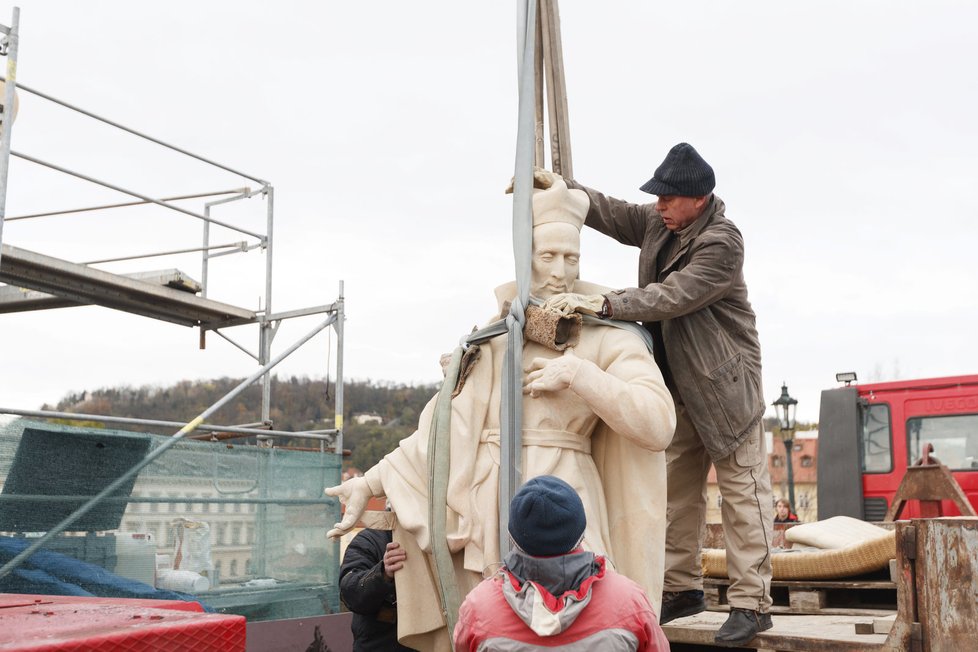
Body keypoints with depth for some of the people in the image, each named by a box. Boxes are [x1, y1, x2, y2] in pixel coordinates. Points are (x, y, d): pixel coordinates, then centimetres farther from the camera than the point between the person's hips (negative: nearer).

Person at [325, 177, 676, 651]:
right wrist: (372, 482, 4)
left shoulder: (605, 339, 3)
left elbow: (658, 423, -9)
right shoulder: (493, 334, 12)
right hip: (484, 519, 3)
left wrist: (578, 374, -14)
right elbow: (446, 425, 9)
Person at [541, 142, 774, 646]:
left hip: (722, 382, -8)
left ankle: (751, 603, 0)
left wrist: (604, 304, -40)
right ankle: (682, 588, 22)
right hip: (675, 383, 8)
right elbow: (611, 213, 15)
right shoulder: (658, 222, 4)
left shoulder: (721, 242, -20)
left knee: (741, 489, -4)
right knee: (675, 488, 12)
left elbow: (672, 297, -31)